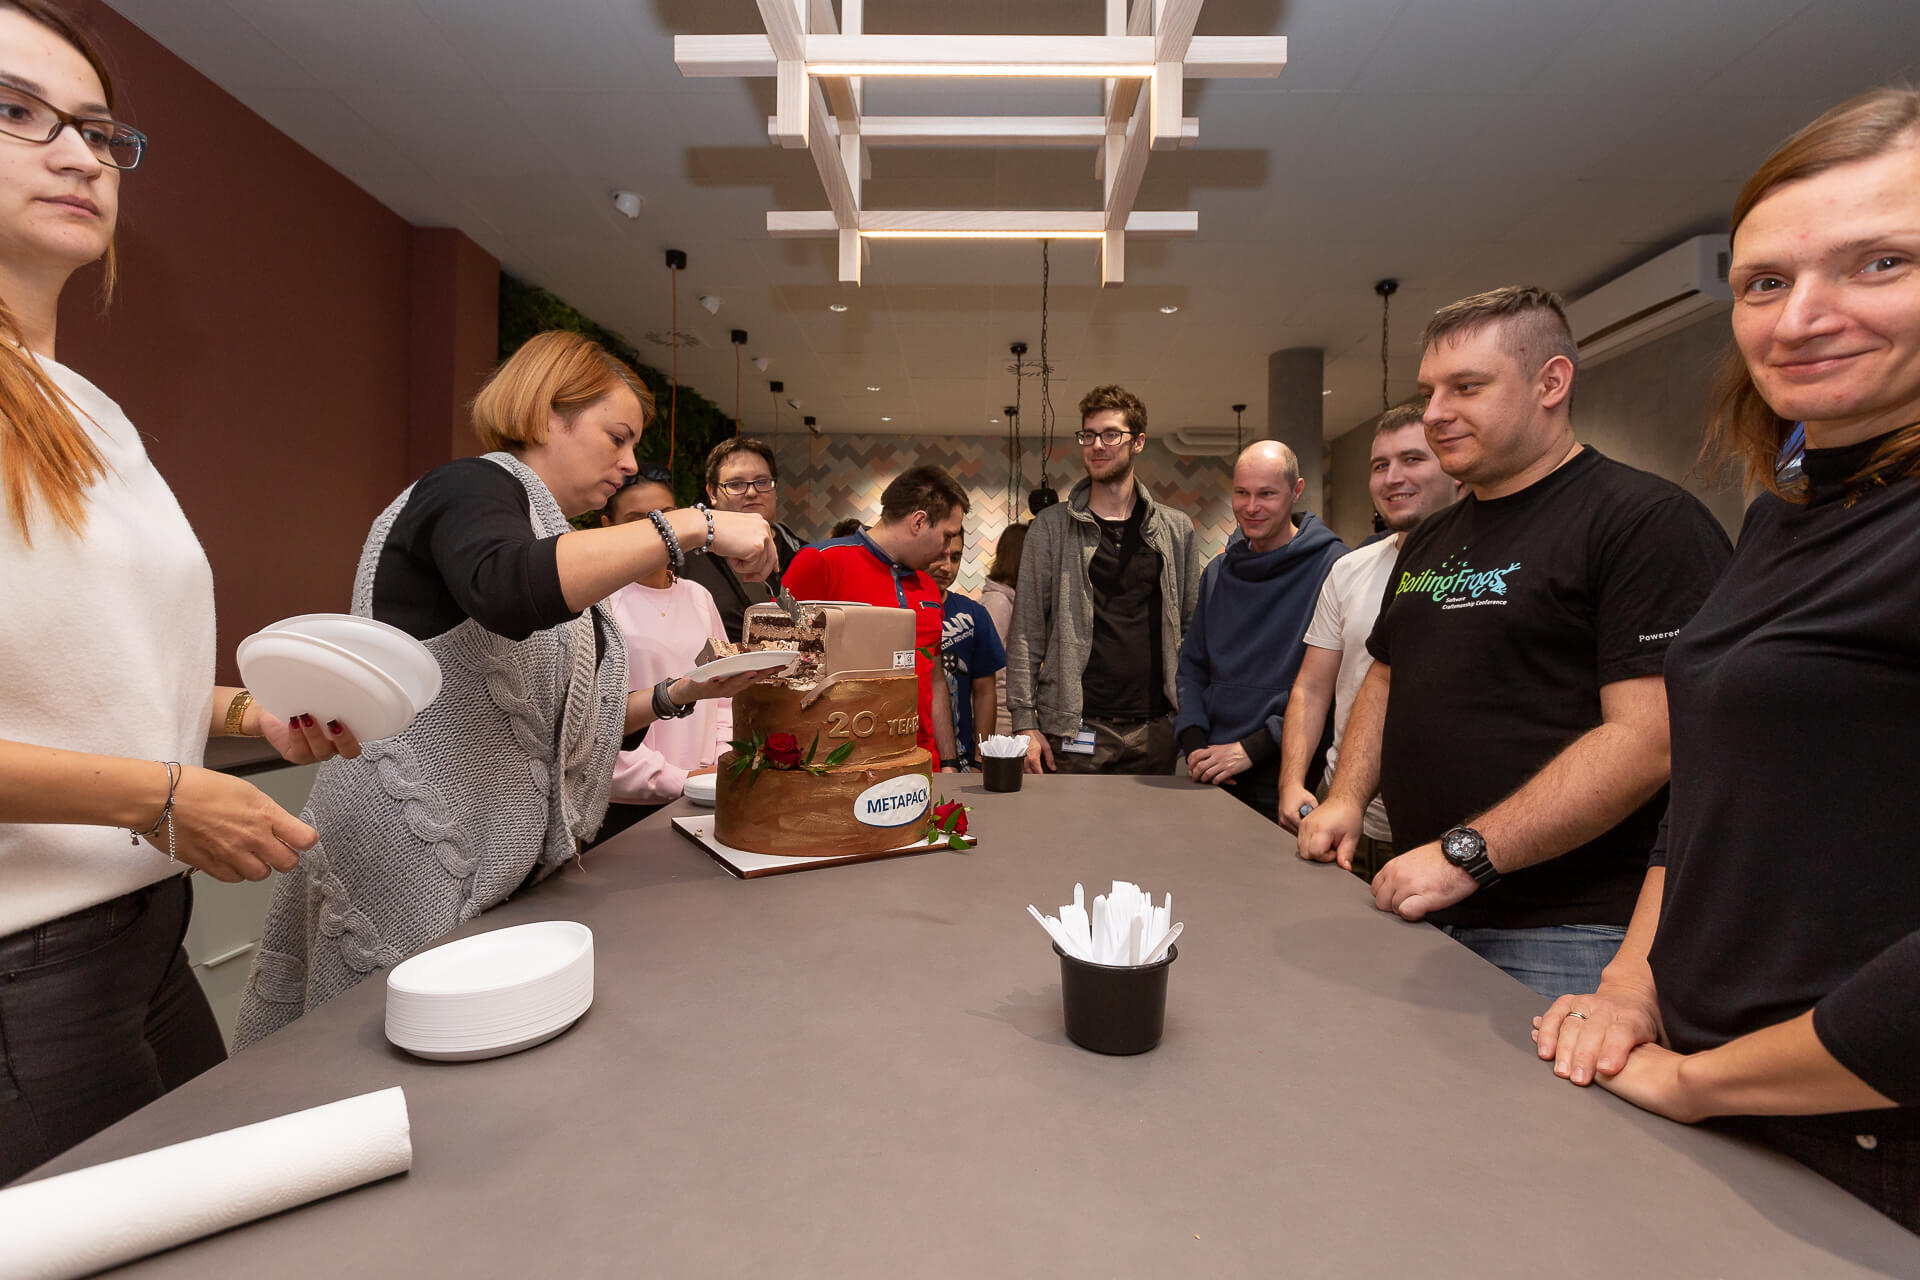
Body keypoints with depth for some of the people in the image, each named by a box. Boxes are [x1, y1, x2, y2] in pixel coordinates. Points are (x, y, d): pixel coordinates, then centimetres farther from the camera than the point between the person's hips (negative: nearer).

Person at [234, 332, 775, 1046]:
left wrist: (682, 693, 5)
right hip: (409, 860, -9)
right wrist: (692, 526, -32)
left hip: (502, 870, 9)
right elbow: (507, 592, -36)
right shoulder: (470, 488, -10)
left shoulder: (552, 537, 18)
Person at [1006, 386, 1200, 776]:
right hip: (1072, 729, -2)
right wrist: (1024, 721, -7)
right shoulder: (1050, 527, 2)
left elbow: (1194, 630, 11)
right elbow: (1026, 632, -1)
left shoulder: (1175, 529, 9)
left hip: (1156, 730, 2)